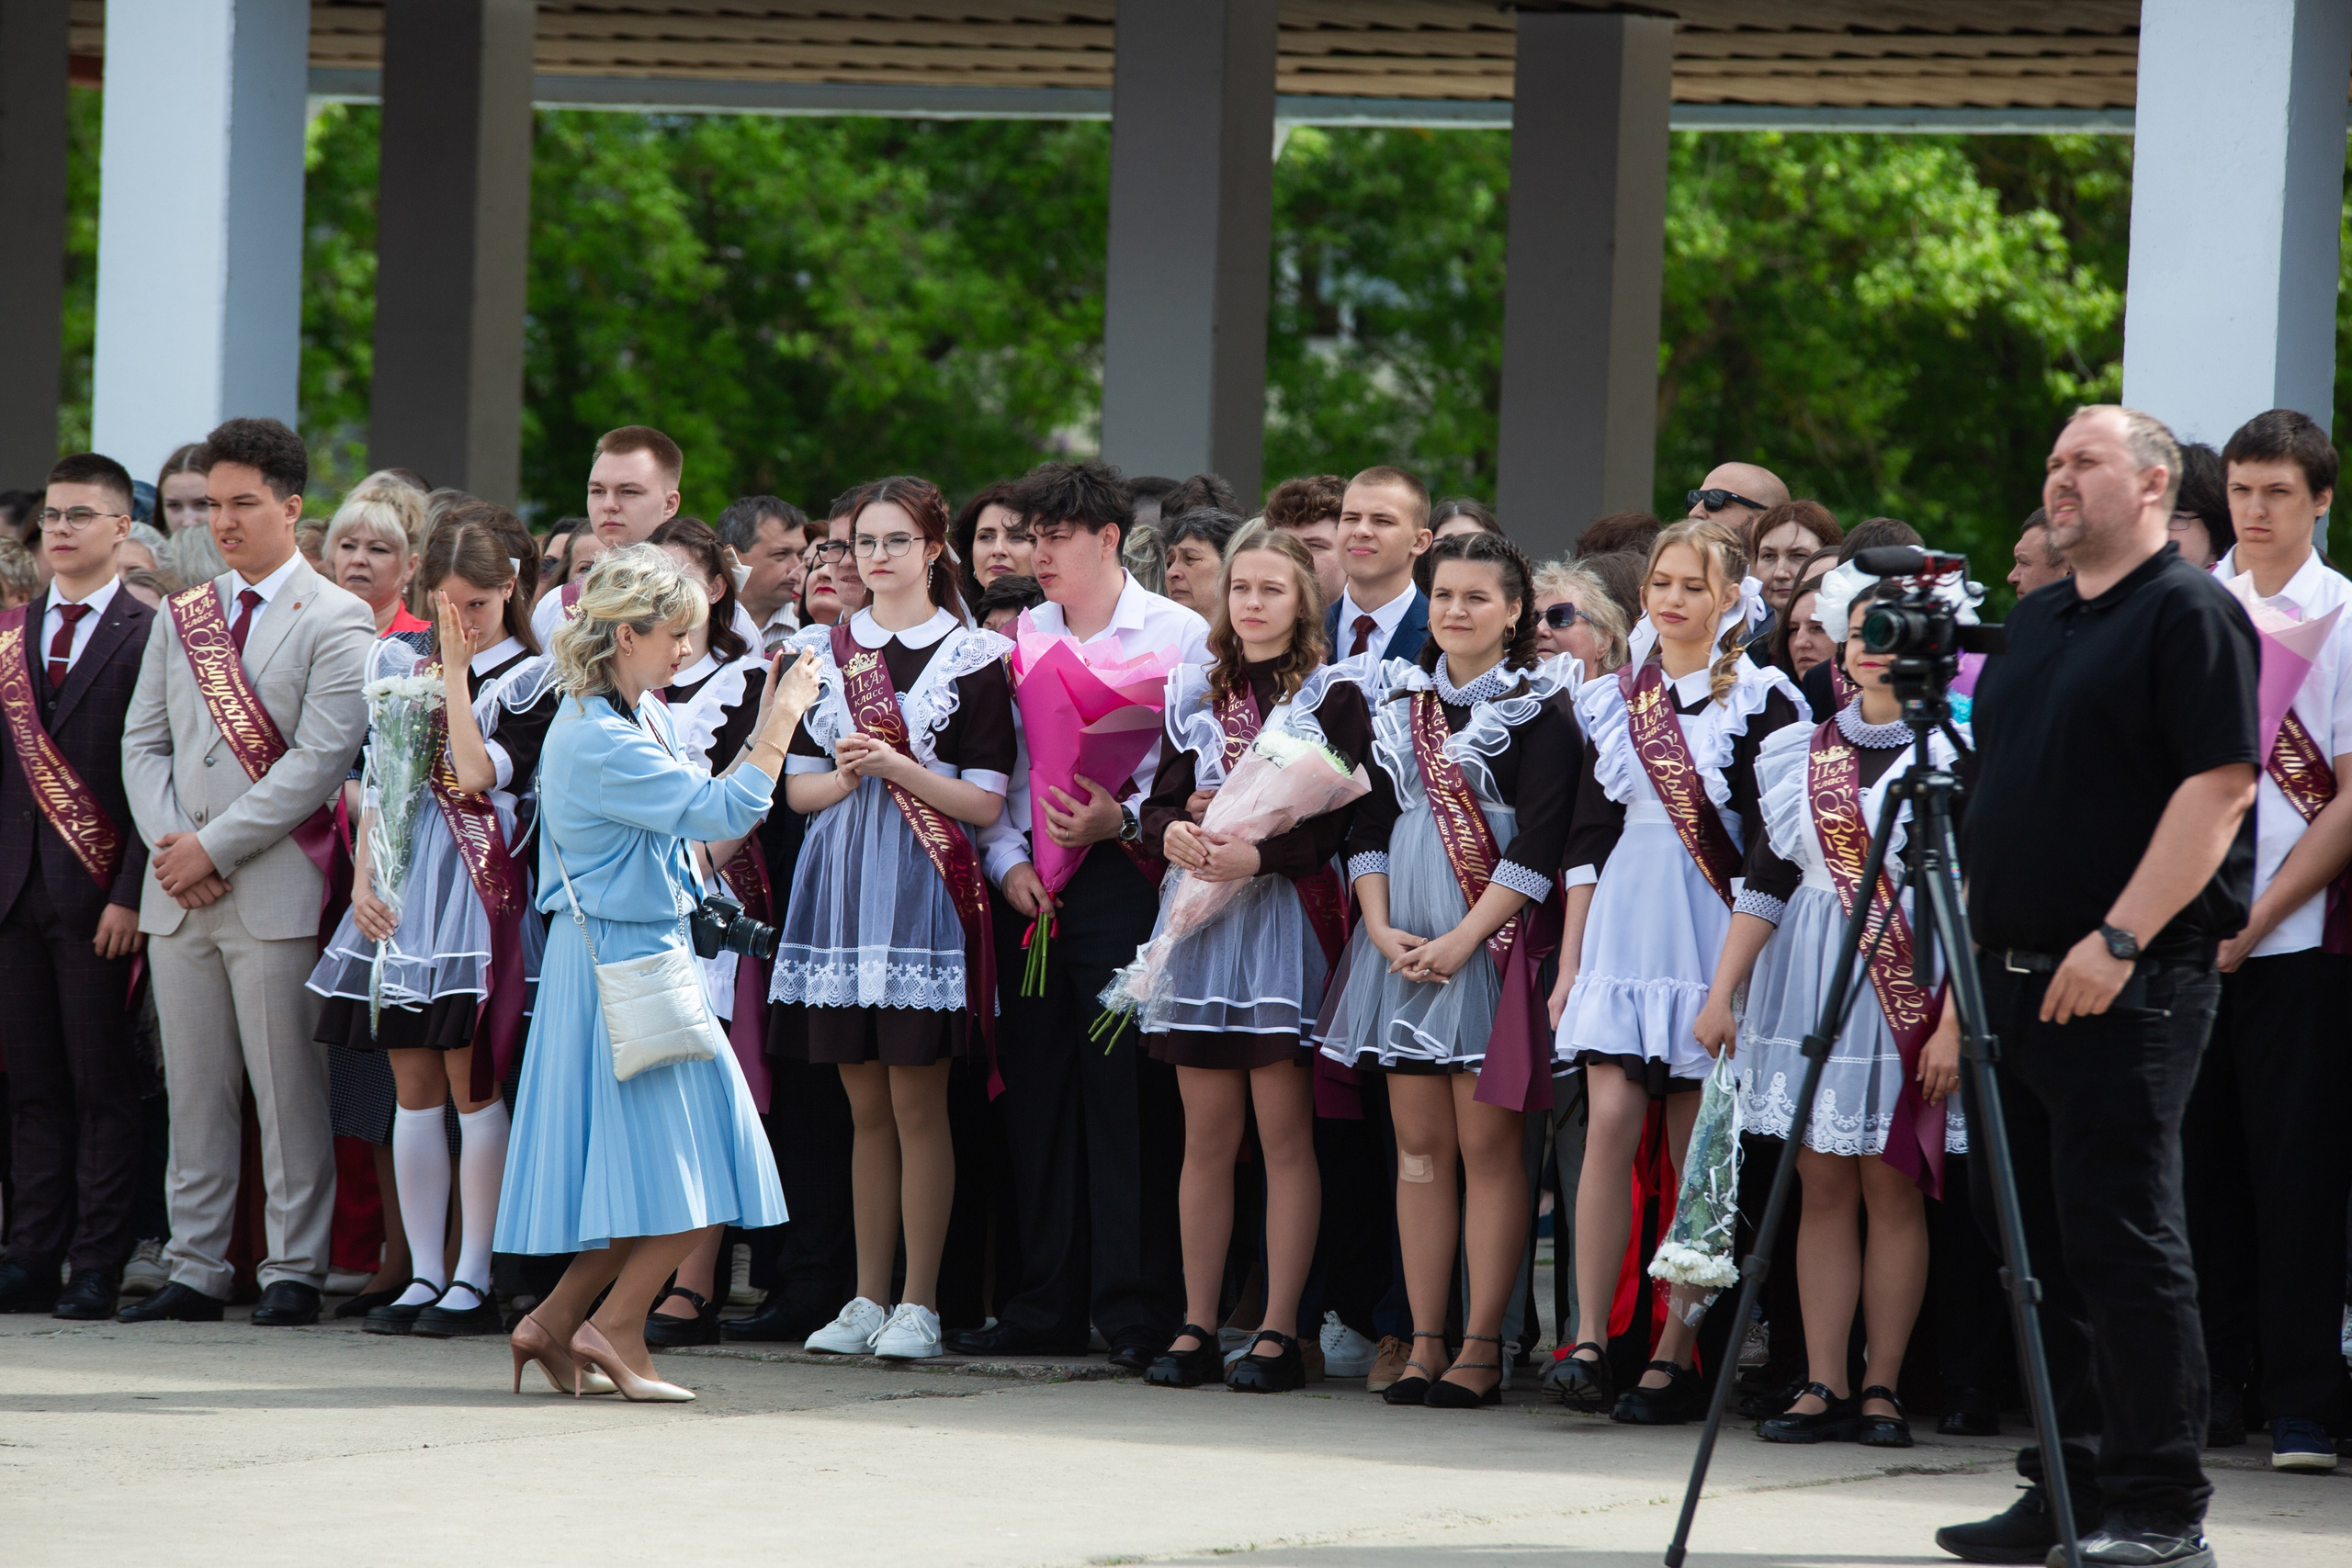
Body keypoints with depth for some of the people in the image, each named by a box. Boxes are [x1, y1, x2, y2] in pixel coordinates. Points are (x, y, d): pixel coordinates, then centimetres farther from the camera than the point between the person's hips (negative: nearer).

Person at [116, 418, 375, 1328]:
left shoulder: (335, 623, -2)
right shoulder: (180, 617, 17)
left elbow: (320, 762, -10)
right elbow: (144, 741, 14)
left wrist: (216, 847, -13)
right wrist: (168, 843, -4)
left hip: (276, 888, -5)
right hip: (178, 893, 5)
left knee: (288, 1090, -4)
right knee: (193, 1090, 6)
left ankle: (293, 1271, 1)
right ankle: (196, 1270, 8)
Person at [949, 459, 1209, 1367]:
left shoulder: (1177, 635, 0)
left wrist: (1119, 820, -18)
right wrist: (1006, 858, 0)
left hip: (1124, 876, -5)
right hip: (1030, 888, 5)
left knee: (1126, 1092, -8)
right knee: (1036, 1094, 6)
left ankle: (1136, 1313, -5)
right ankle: (1047, 1304, 11)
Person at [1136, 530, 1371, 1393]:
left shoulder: (1333, 696, 1)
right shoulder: (1196, 693, 16)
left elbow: (1341, 818, -9)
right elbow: (1158, 804, 13)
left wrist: (1257, 854, -21)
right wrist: (1175, 830, -10)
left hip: (1284, 907, -4)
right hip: (1200, 914, 5)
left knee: (1283, 1133, -5)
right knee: (1206, 1134, 6)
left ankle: (1279, 1332, -3)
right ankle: (1196, 1327, 9)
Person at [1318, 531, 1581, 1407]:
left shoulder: (1539, 707, -3)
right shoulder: (1399, 700, 14)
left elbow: (1538, 843, -10)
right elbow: (1369, 825, 12)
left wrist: (1462, 939, -16)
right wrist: (1382, 930, -3)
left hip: (1491, 944, -5)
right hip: (1402, 945, 5)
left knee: (1488, 1146, -5)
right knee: (1418, 1146, 5)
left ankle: (1481, 1349, -4)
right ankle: (1424, 1342, 7)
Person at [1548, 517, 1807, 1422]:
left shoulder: (1759, 702, 0)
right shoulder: (1614, 702, 13)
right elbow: (1589, 839, 14)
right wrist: (1569, 963, 9)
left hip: (1713, 936, -3)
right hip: (1623, 927, 3)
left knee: (1696, 1148, -2)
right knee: (1609, 1121, -9)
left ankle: (1675, 1355, 0)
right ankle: (1589, 1341, -12)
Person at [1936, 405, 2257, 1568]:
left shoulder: (2189, 614, -7)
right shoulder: (2034, 623, 19)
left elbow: (2220, 784, -16)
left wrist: (2118, 941, -20)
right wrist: (1972, 937, 17)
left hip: (2129, 986, -9)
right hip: (2017, 978, 9)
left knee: (2121, 1241, -9)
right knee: (2036, 1242, 9)